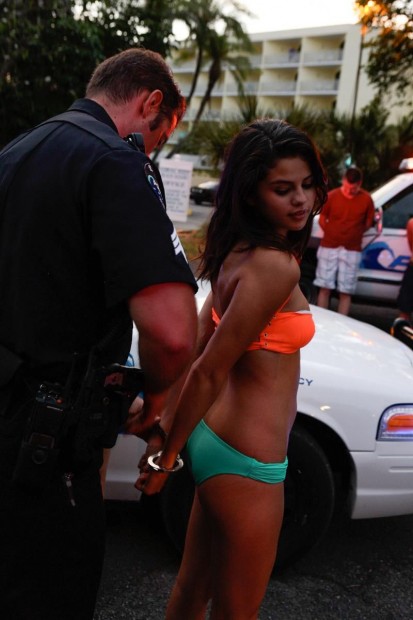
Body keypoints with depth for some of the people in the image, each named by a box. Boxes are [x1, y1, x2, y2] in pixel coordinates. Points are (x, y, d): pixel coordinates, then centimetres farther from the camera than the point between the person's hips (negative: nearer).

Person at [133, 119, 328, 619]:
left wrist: (174, 438, 13)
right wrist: (167, 458, -12)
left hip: (215, 440, 8)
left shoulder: (237, 254, 5)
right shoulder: (275, 266, -23)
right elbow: (208, 371, -22)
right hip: (247, 463, -8)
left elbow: (199, 347, 9)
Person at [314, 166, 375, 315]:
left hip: (352, 250, 0)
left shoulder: (366, 199, -5)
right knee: (325, 288, 2)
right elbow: (322, 220, 6)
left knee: (345, 292, 2)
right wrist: (333, 235, 3)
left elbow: (368, 223, 7)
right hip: (329, 247, 0)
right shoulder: (332, 196, -5)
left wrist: (353, 234, 3)